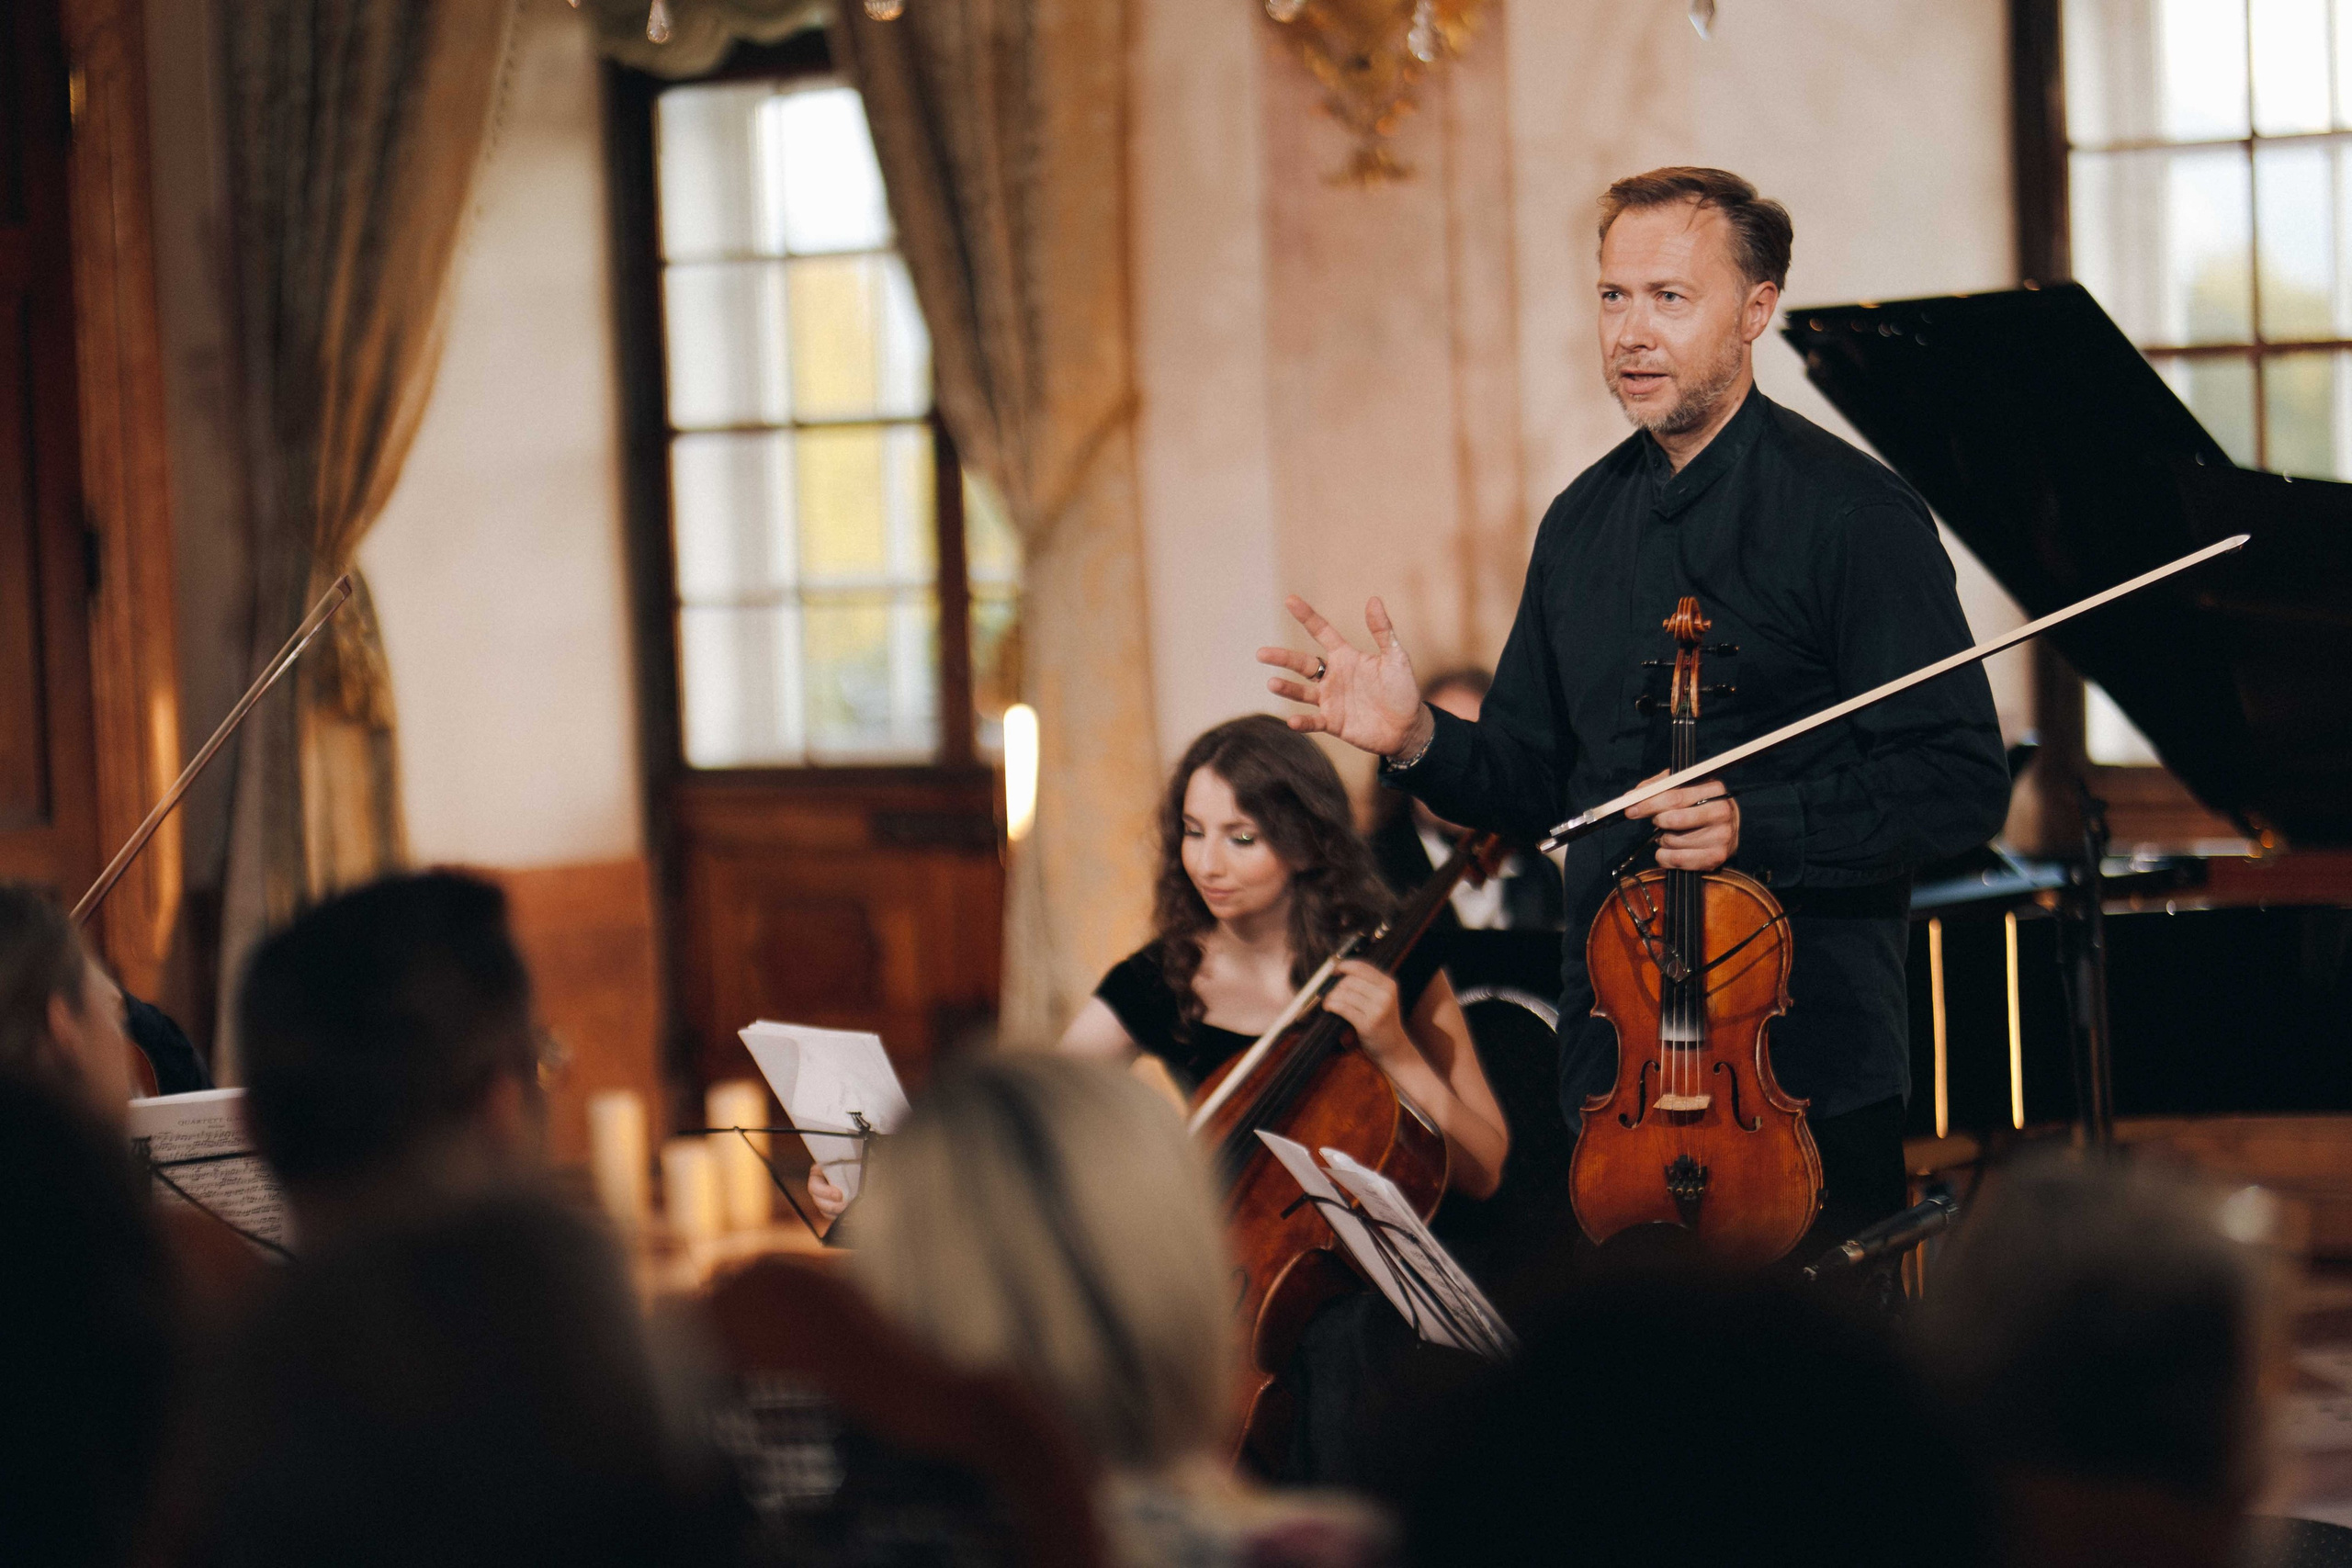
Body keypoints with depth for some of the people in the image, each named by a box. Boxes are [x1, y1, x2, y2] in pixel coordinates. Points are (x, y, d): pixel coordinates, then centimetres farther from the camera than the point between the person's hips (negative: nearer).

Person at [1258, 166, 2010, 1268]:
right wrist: (1418, 742, -2)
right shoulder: (1581, 525, 13)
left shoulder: (1850, 513, -8)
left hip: (1811, 1067, -6)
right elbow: (1533, 784, 18)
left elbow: (1961, 786, -12)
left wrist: (1755, 824, -23)